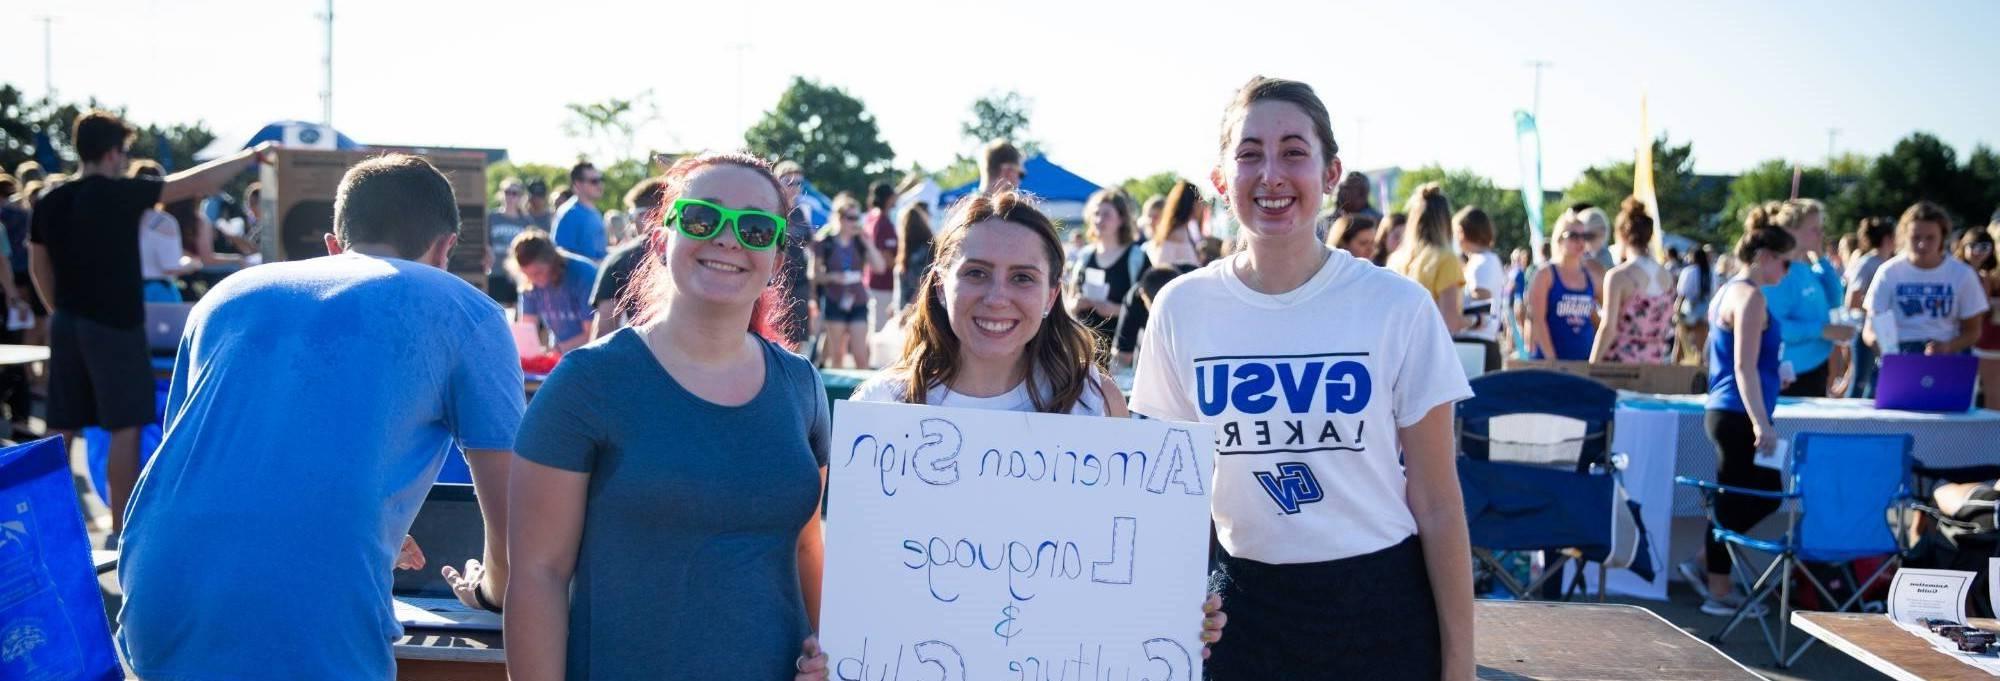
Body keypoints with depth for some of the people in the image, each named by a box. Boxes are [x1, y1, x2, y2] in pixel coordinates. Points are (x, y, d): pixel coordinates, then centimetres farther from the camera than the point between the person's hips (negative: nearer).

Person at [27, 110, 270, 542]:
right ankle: (121, 529, 3)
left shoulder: (49, 204, 6)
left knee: (62, 429, 12)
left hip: (66, 326, 7)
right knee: (125, 428, 0)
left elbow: (39, 267, 15)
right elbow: (196, 182, -12)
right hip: (115, 327, -7)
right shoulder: (117, 194, -13)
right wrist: (251, 156, -4)